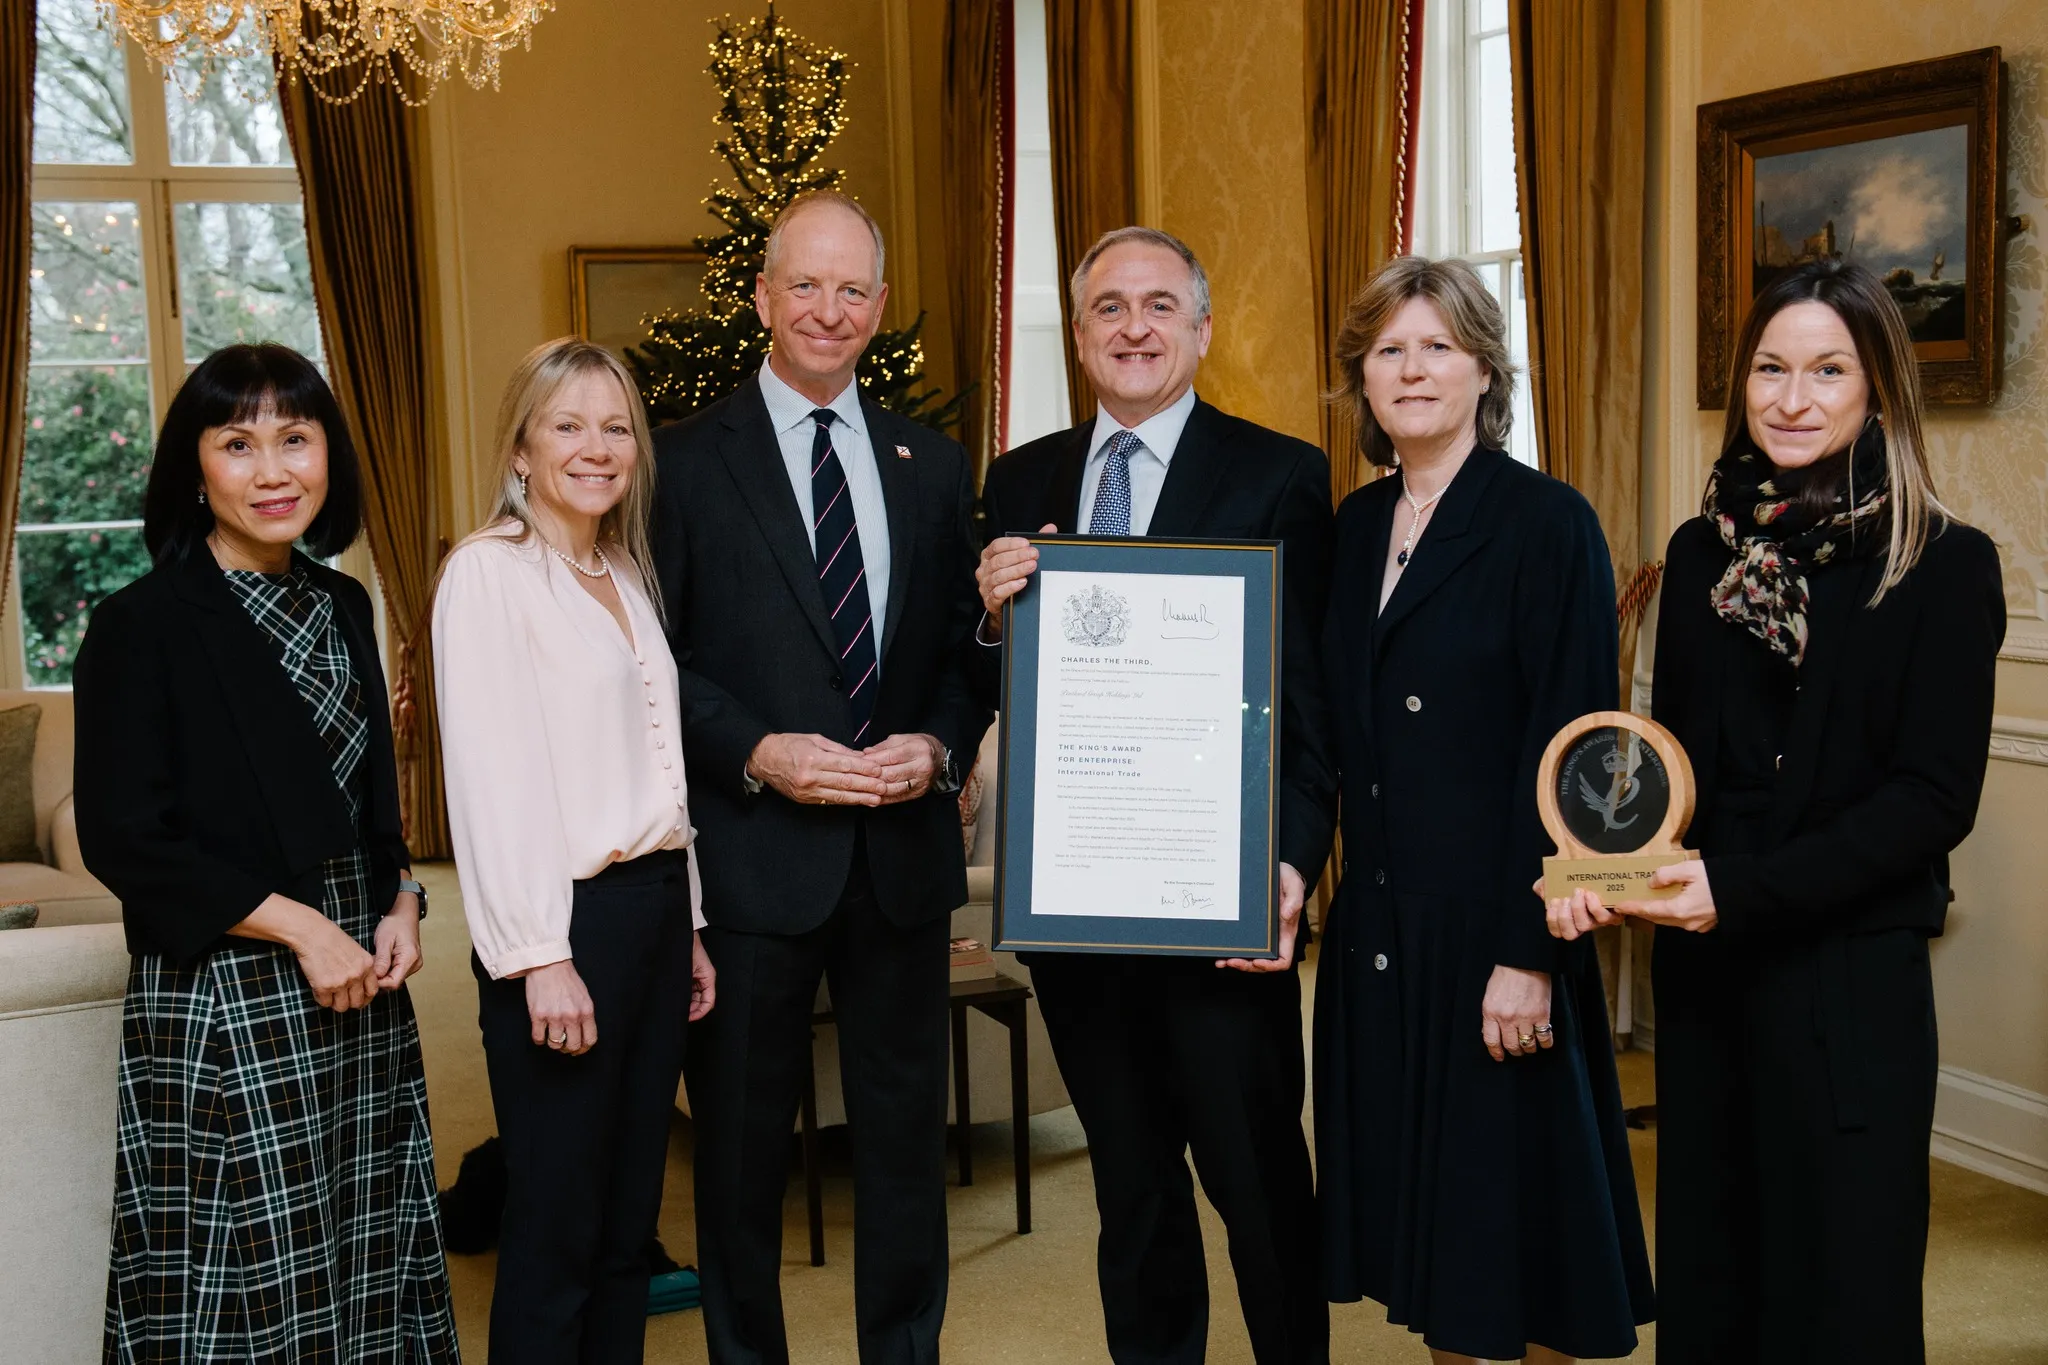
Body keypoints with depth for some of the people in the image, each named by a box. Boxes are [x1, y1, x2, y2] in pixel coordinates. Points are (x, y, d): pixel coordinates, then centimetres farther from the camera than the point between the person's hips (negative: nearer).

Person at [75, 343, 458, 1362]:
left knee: (367, 1259, 11)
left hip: (361, 983, 6)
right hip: (224, 1006, -6)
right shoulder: (145, 625, -9)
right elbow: (125, 840, -13)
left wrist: (400, 906, 2)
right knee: (247, 1281, 0)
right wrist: (300, 927, -15)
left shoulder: (343, 607, 10)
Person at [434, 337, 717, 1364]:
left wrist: (688, 927, 14)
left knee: (628, 1221, 13)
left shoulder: (627, 578, 16)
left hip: (653, 906, 7)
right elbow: (491, 777, -14)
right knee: (554, 1235, 1)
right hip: (566, 919, -7)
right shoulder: (489, 571, -7)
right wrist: (540, 957, -18)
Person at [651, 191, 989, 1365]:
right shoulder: (689, 460, -2)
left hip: (904, 844, 3)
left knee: (907, 1127, 13)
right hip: (751, 851, -3)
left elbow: (967, 648, 10)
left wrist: (940, 747, -9)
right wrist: (759, 754, -16)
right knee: (745, 1136, 11)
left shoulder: (934, 465, 9)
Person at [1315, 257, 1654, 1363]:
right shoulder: (1355, 527, 10)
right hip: (1377, 928, 6)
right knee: (1418, 1202, 14)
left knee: (1514, 1208, 5)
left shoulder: (1548, 525, -9)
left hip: (1491, 928, -6)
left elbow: (1569, 753, -14)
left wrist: (1530, 953, -18)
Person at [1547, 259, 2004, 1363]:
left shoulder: (1945, 565, -8)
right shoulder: (1702, 552, 6)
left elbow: (1935, 797, -12)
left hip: (1849, 981, -4)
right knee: (1704, 1272, 15)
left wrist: (1744, 889, -19)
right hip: (1699, 975, 4)